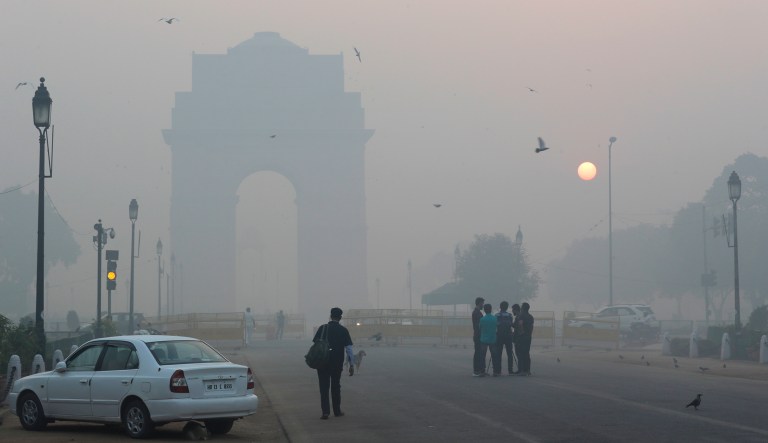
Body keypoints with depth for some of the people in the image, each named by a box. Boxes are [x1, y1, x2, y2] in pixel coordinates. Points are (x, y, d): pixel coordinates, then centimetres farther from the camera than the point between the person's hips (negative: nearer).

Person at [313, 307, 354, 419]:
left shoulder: (322, 328, -2)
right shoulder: (343, 330, -2)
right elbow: (349, 348, -5)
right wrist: (352, 365, -1)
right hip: (337, 363, 1)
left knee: (324, 387, 2)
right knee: (336, 387, 15)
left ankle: (325, 411, -8)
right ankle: (337, 411, 21)